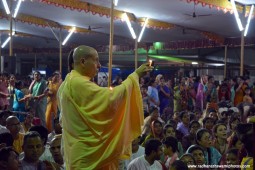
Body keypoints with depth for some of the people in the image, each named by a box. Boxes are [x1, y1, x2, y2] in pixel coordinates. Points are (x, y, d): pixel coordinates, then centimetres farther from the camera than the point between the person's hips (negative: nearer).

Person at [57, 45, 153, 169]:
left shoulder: (68, 83, 12)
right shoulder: (79, 83, -20)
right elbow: (111, 98, -26)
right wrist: (135, 75, -19)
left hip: (80, 150, 10)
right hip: (87, 152, -10)